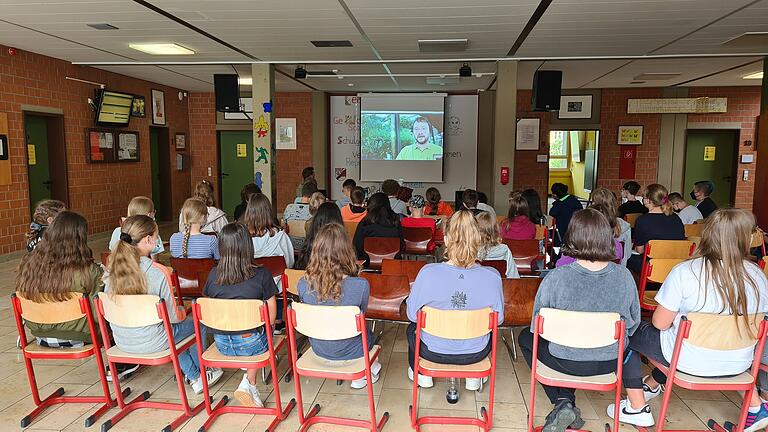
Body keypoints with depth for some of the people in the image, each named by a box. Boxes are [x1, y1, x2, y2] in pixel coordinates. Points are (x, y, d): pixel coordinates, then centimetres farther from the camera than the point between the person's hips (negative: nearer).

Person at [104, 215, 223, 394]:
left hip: (121, 341, 6)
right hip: (151, 343, -6)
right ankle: (201, 373, 39)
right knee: (195, 322, 20)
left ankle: (194, 377, 38)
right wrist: (183, 310, 7)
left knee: (176, 328, 32)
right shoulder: (158, 273, -24)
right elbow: (172, 316, -16)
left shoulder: (111, 270, -8)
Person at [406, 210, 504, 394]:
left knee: (412, 329, 33)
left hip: (434, 351, -1)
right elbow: (498, 318, -7)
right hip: (475, 353, 1)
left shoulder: (428, 273, -27)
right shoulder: (492, 276, -23)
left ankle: (420, 374, 48)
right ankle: (474, 378, 47)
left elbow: (412, 315, -13)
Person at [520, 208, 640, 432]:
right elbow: (633, 324, 1)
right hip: (611, 362, 4)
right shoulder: (624, 276, -13)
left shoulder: (556, 278, -23)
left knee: (526, 338, 25)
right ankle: (567, 404, 25)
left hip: (567, 362, -4)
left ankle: (563, 403, 14)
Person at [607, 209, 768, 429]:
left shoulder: (685, 272, -22)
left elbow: (660, 323, -17)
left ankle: (637, 408, 15)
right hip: (738, 363, 5)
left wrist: (674, 317, 7)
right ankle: (652, 384, 48)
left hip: (691, 361, -5)